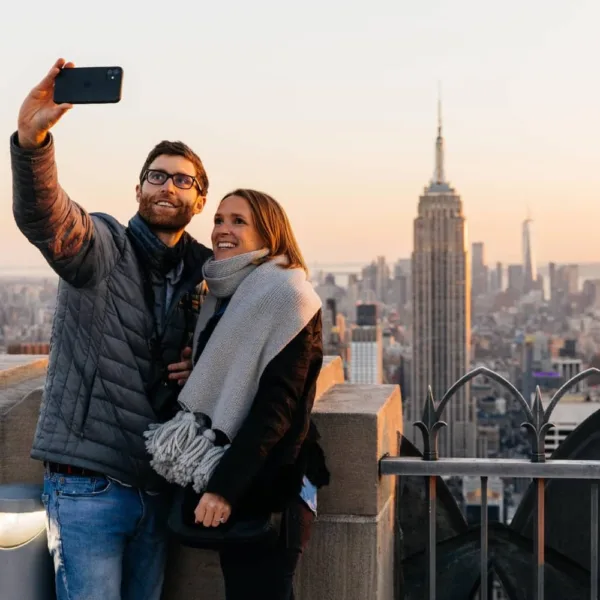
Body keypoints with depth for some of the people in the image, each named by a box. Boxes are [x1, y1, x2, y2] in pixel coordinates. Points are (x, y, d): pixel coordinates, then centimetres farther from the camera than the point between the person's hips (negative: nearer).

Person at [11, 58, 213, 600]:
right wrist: (32, 139, -48)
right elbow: (42, 215, -28)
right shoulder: (103, 246, -7)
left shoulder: (205, 272, 9)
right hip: (89, 484, -5)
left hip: (156, 486, 5)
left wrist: (203, 365, 0)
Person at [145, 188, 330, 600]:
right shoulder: (222, 297, 15)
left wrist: (224, 485, -22)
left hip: (267, 486, -8)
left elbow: (277, 403, -18)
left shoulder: (286, 295, -10)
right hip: (229, 479, 8)